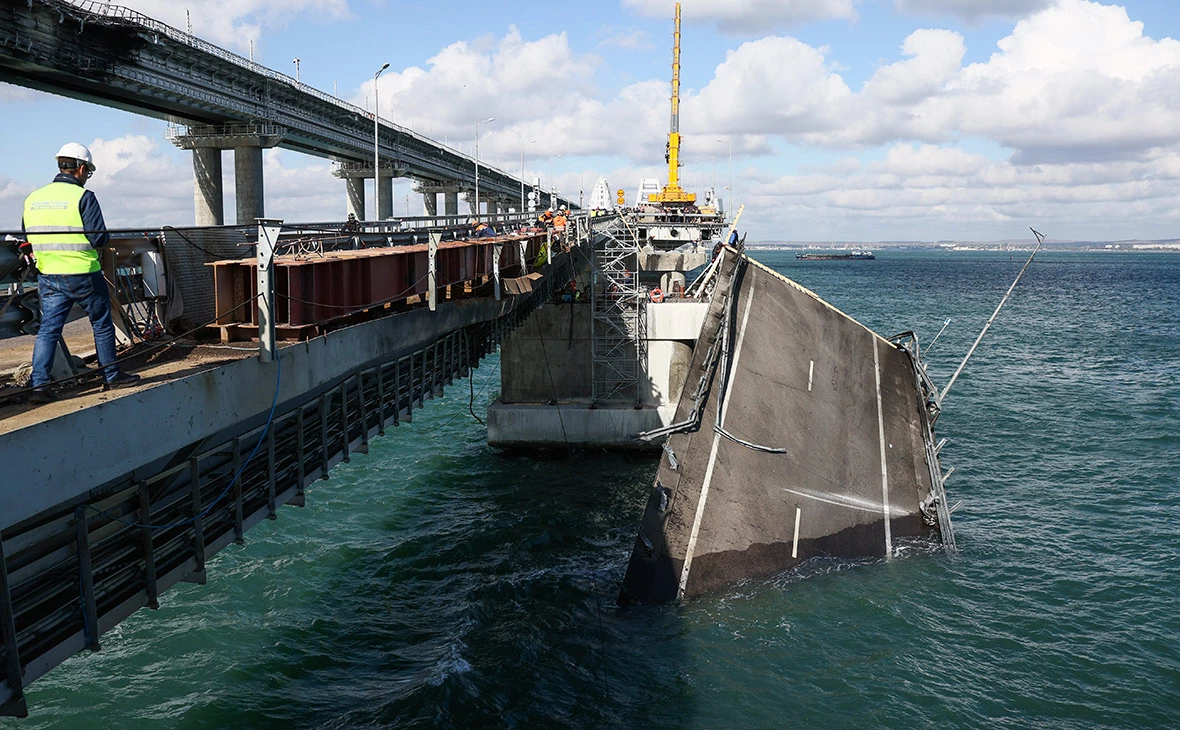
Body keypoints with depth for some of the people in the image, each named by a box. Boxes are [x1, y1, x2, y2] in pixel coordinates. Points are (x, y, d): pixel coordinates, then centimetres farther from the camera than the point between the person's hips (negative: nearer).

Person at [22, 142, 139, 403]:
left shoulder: (33, 198, 7)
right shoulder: (83, 197, -12)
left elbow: (27, 235, 13)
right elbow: (99, 238, -16)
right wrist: (107, 237, 6)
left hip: (48, 276, 5)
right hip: (83, 275, -5)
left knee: (48, 328, 5)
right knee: (102, 325, 12)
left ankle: (39, 385, -3)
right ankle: (112, 376, 22)